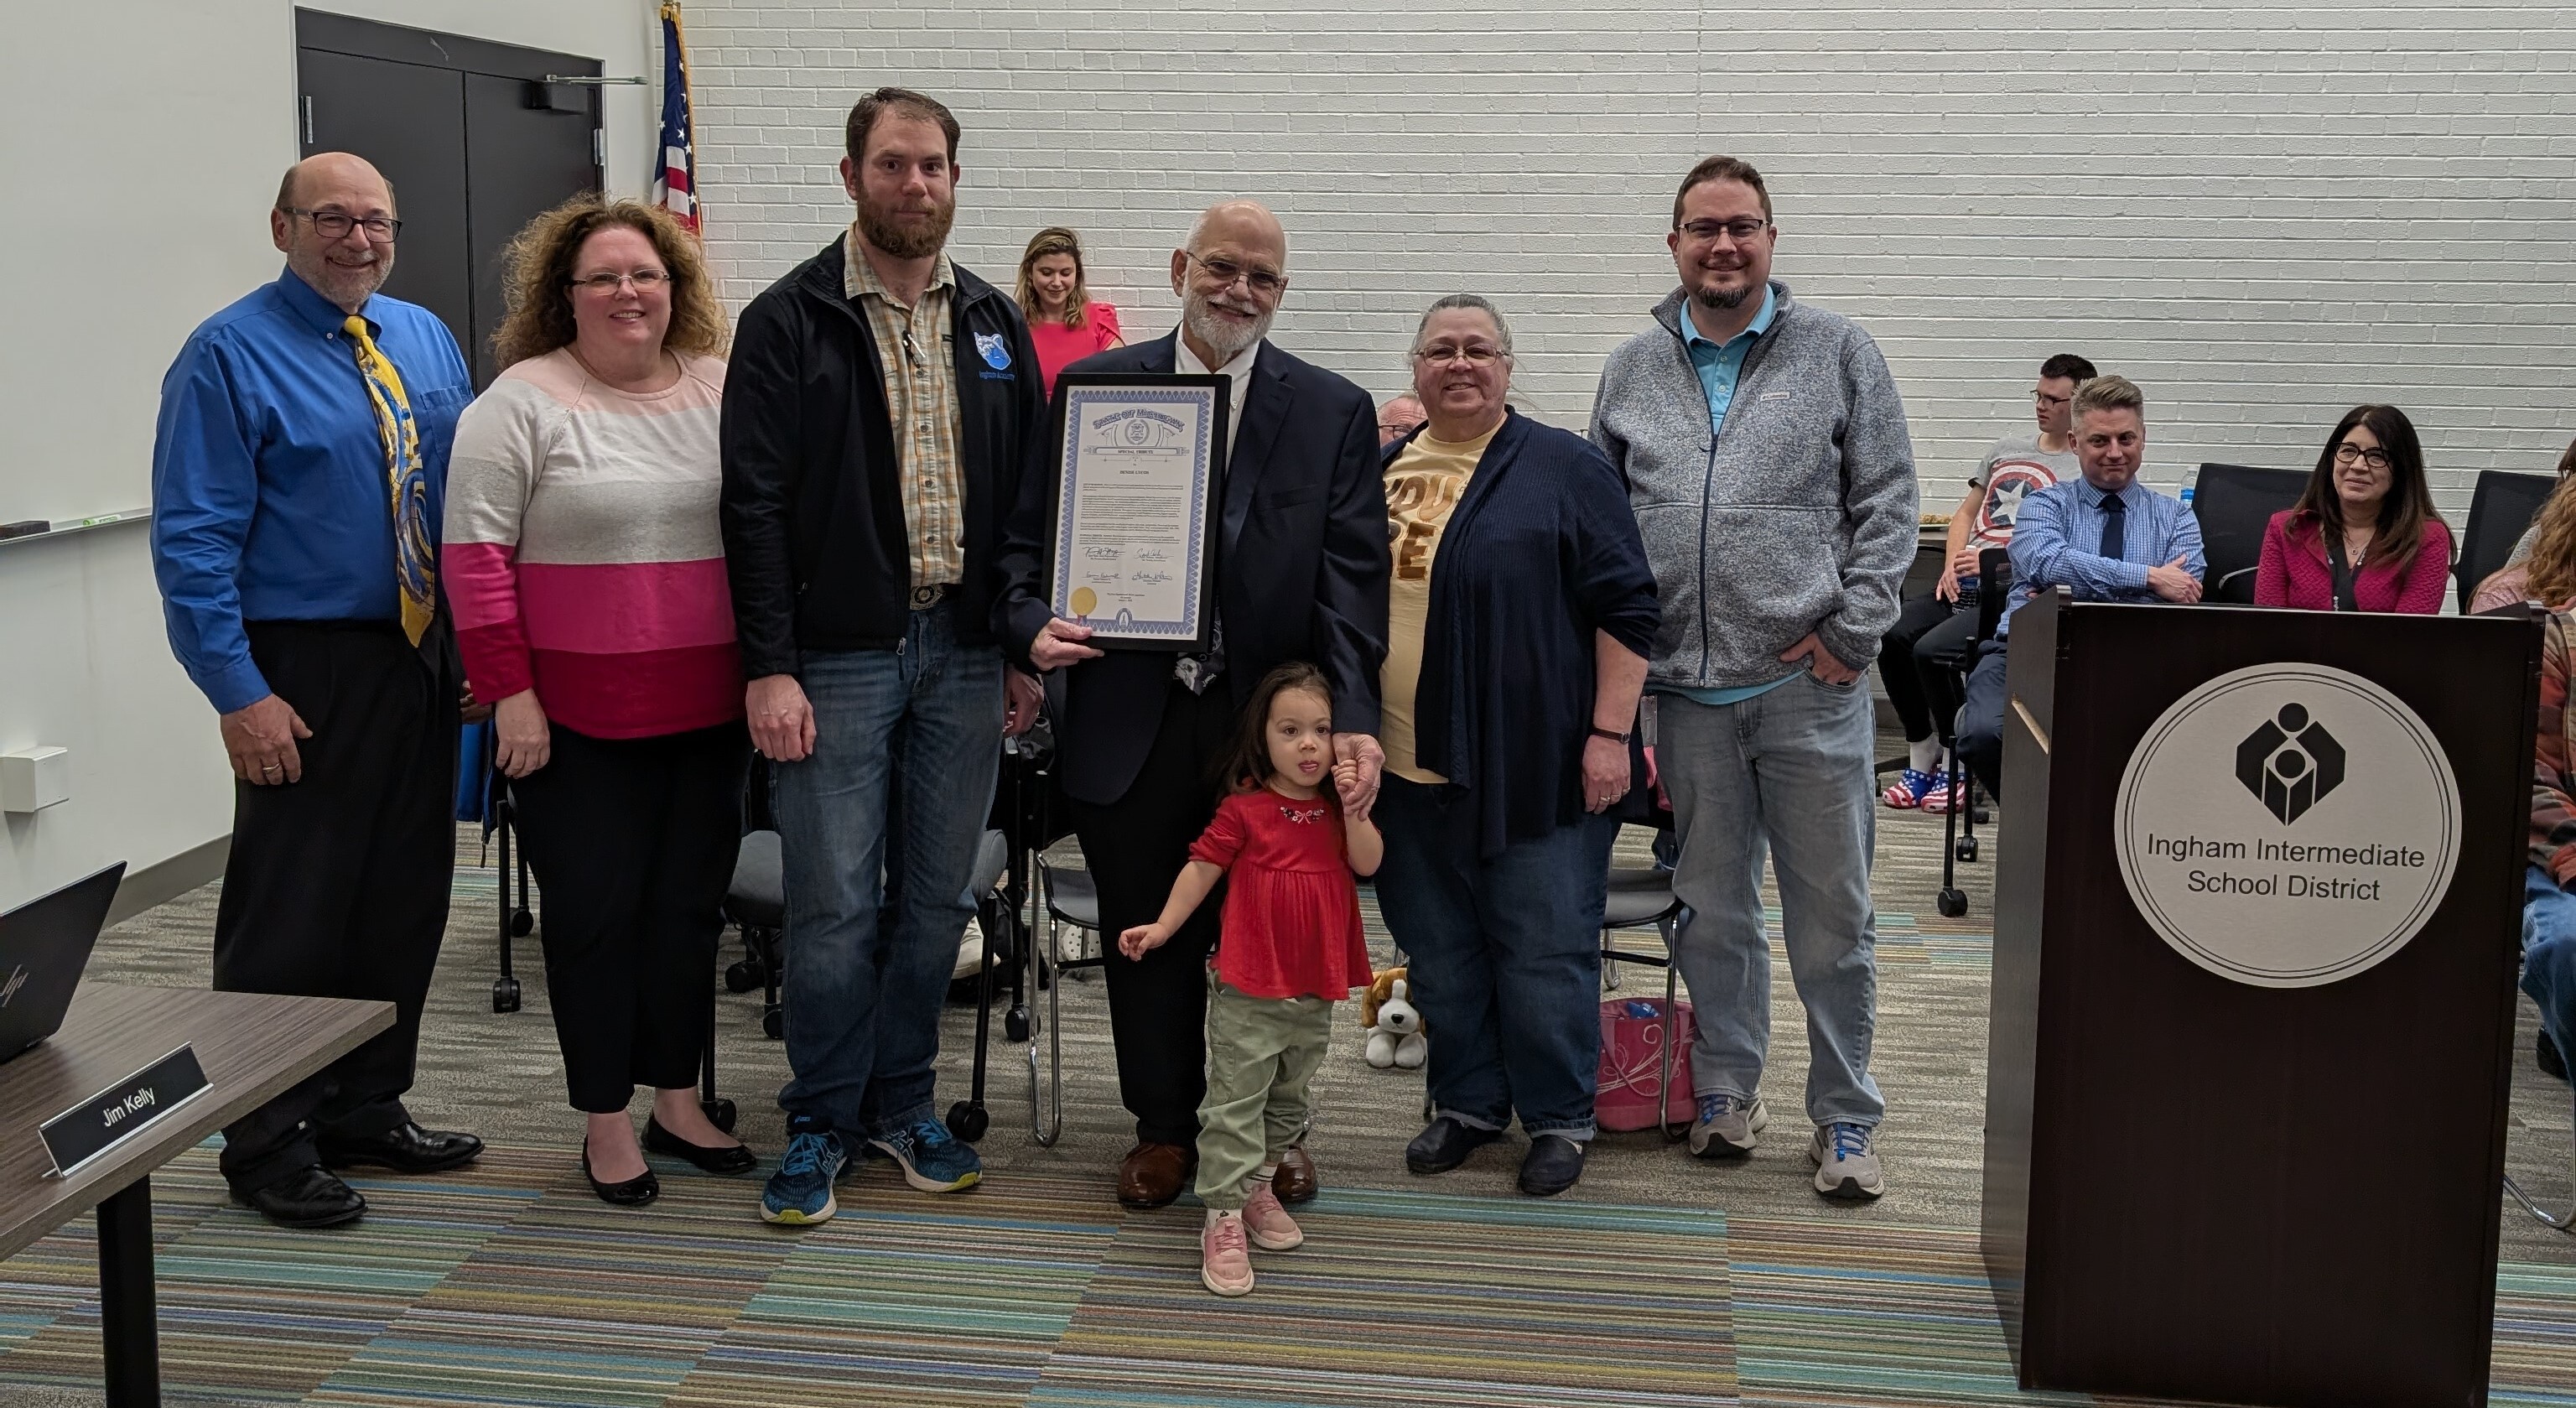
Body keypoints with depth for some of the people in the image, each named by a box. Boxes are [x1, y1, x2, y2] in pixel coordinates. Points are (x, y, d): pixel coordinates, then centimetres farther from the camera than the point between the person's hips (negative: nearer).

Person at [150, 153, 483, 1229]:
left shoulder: (427, 341, 10)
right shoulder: (230, 357, -9)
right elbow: (193, 542, -13)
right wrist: (239, 695, -19)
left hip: (425, 659, 7)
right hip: (311, 671, -6)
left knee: (407, 898, 13)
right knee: (291, 909, -1)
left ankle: (366, 1108, 28)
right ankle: (267, 1142, 12)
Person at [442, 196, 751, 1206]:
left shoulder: (724, 393, 7)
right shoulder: (523, 401, -5)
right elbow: (475, 552, -8)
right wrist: (510, 692, -13)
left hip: (708, 710, 4)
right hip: (577, 717, -4)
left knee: (690, 905, 12)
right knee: (595, 913, 4)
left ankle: (676, 1102, 27)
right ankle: (604, 1122, 17)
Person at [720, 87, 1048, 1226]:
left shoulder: (995, 326, 10)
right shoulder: (790, 322, -3)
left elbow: (1033, 493, 12)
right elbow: (755, 504, -7)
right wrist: (768, 669, -13)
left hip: (962, 655, 4)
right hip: (837, 656, -4)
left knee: (936, 897, 11)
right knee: (834, 904, 0)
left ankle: (901, 1103, 26)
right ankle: (822, 1121, 16)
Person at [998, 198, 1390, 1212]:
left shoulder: (1333, 410, 2)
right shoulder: (1094, 388, 4)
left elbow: (1352, 573, -6)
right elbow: (1030, 535, 7)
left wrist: (1353, 717, -18)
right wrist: (1034, 624, -14)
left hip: (1269, 722, 0)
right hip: (1130, 720, 1)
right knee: (1146, 937, 11)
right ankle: (1163, 1128, 30)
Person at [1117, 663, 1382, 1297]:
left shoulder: (1338, 808, 5)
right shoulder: (1244, 809, -9)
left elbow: (1368, 864, -8)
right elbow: (1203, 867, -3)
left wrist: (1352, 806, -20)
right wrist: (1163, 926, -4)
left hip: (1315, 993, 5)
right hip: (1248, 990, -5)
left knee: (1288, 1100, 20)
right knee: (1235, 1102, -5)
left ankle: (1258, 1185, 37)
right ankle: (1224, 1218, -1)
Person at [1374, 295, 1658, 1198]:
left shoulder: (1564, 469, -4)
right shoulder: (1380, 469, 11)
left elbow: (1624, 607, -6)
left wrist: (1608, 732, -11)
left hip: (1533, 767, -5)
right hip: (1409, 766, 5)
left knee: (1544, 950, 2)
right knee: (1436, 949, 13)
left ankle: (1558, 1117, 18)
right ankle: (1468, 1101, 28)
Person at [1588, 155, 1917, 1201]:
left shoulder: (1836, 351, 3)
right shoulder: (1633, 371, 11)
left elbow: (1886, 503, 1)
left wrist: (1852, 631, -8)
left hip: (1808, 686, -2)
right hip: (1689, 687, 2)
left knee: (1832, 915, 4)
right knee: (1711, 907, 12)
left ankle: (1845, 1117, 16)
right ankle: (1727, 1089, 27)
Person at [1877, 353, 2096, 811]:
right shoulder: (2007, 449, 24)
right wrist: (1951, 567, 7)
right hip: (1964, 584, 6)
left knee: (1931, 650, -28)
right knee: (1893, 637, -19)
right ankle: (1921, 758, -4)